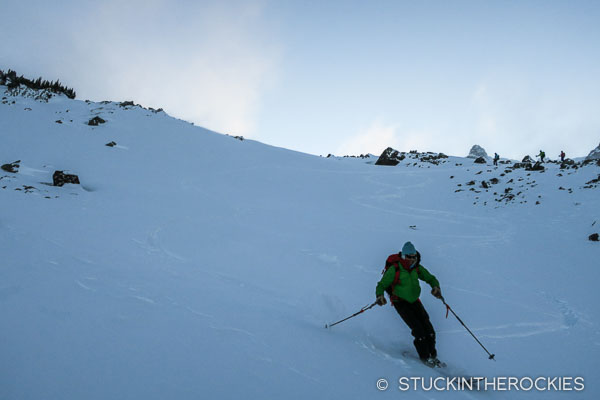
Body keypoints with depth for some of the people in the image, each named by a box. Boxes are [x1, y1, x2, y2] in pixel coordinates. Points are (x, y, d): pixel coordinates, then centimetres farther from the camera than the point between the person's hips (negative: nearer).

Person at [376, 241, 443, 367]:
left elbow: (430, 278, 9)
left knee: (428, 327, -5)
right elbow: (381, 285, -14)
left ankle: (433, 355, 11)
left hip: (414, 300, 5)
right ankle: (424, 357, -1)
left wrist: (436, 287, -13)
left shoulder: (417, 268, -2)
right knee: (418, 329, -16)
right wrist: (379, 296, -34)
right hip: (400, 302, -5)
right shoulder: (394, 269, -17)